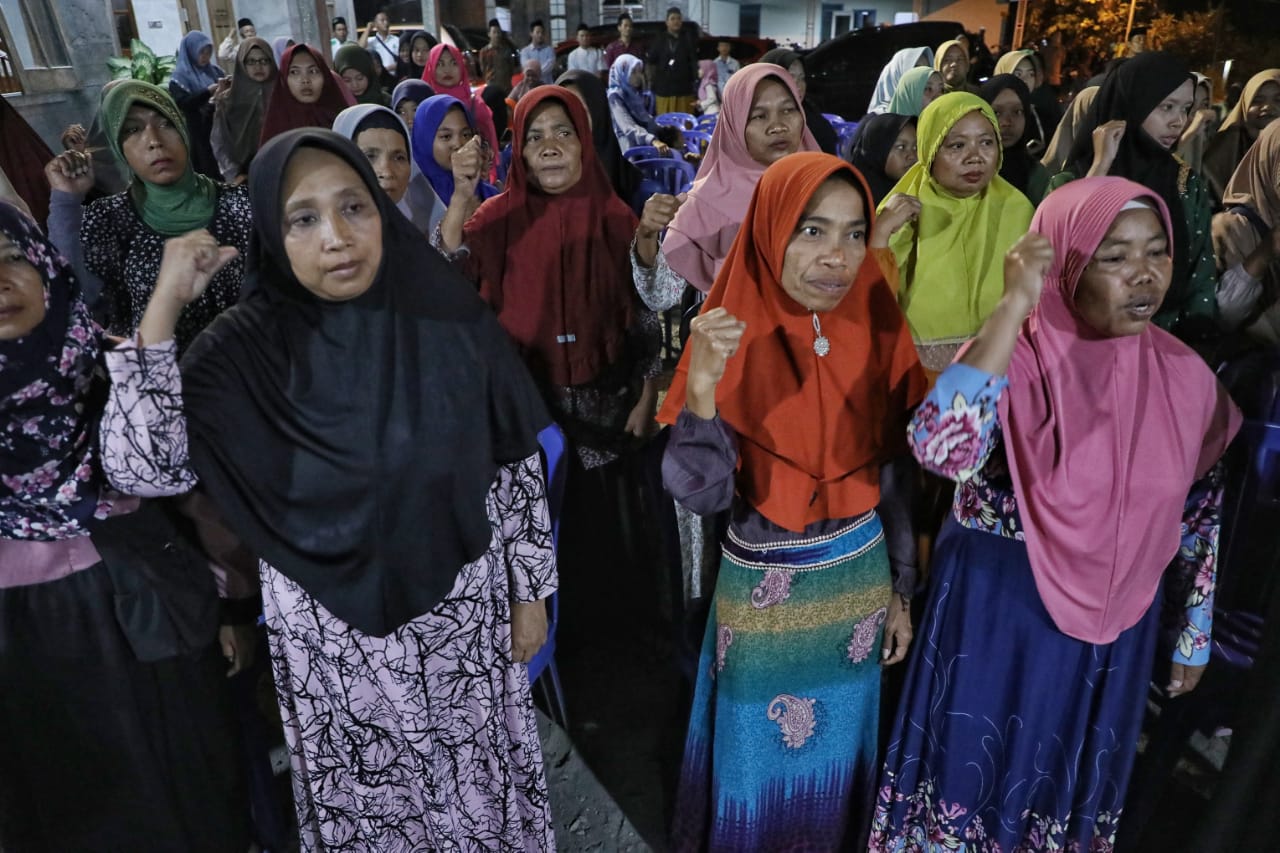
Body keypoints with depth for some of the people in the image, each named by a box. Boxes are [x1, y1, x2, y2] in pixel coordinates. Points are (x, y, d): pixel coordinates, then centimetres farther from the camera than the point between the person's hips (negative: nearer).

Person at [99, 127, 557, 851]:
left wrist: (531, 593, 0)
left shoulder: (450, 321, -12)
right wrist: (164, 308, -23)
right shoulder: (247, 346, -12)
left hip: (462, 605, 1)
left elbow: (517, 466, -5)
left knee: (481, 783, 20)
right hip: (329, 627, 0)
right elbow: (142, 467, -19)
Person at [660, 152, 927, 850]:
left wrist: (902, 590, 8)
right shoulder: (735, 340, -17)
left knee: (839, 755, 23)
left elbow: (897, 474, 3)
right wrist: (701, 389, -40)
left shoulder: (876, 332, -7)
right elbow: (702, 494, -24)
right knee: (761, 766, 16)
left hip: (861, 582, 3)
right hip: (765, 592, -3)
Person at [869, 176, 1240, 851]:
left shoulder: (1187, 376, -4)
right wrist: (1012, 307, -36)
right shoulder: (1015, 356, -18)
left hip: (1115, 627, 4)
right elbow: (941, 449, -38)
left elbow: (1199, 515, 8)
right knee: (975, 776, 14)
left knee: (1072, 789, 23)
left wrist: (1193, 637, 14)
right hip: (995, 612, -4)